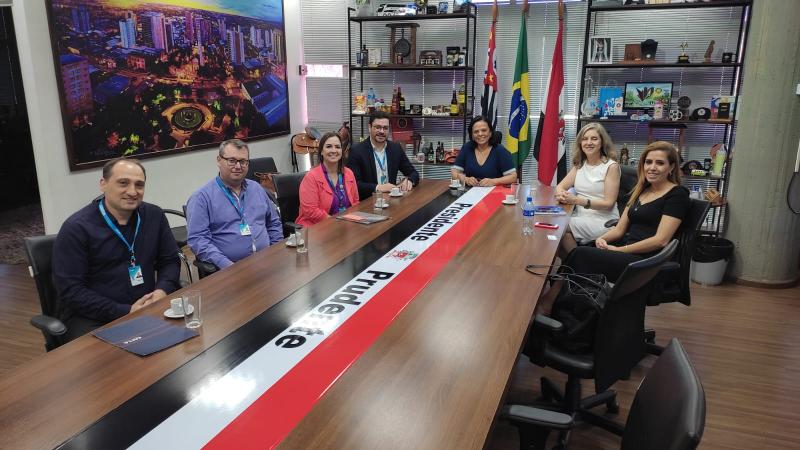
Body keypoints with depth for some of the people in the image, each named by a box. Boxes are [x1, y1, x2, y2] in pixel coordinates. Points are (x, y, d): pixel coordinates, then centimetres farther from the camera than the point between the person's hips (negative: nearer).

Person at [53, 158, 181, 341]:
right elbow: (70, 291, -12)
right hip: (92, 318, -5)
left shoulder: (154, 216, 5)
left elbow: (170, 260, 13)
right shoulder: (75, 228, -8)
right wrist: (125, 312, -19)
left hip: (148, 310, 5)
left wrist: (162, 291, -10)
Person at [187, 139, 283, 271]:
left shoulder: (256, 189, 18)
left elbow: (274, 223, 24)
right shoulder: (202, 197, 1)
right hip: (230, 268, -4)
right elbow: (197, 239, -7)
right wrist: (226, 265, -18)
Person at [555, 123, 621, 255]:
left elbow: (608, 203, -12)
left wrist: (577, 200, -23)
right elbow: (560, 186, 9)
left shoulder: (611, 166, -6)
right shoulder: (580, 164, 13)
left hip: (603, 221, -5)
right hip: (581, 217, 5)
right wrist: (561, 195, -18)